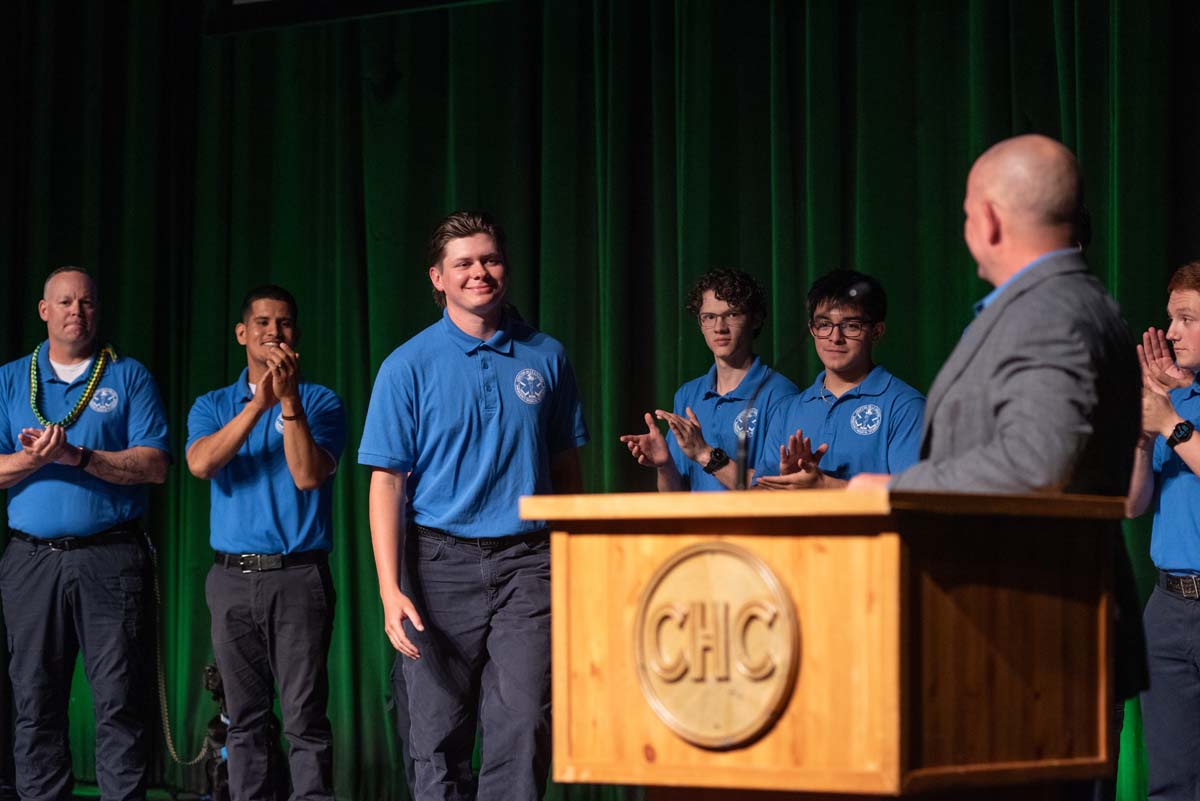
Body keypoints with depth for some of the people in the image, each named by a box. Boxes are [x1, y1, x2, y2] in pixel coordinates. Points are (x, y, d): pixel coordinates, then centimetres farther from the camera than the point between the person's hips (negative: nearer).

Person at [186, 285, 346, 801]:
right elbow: (200, 463, -9)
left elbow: (309, 474, -11)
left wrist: (290, 399, -19)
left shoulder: (321, 403, 4)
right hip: (232, 578, 3)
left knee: (304, 716, -7)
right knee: (244, 718, 6)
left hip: (299, 577, -3)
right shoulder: (213, 406, 11)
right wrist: (260, 402, -17)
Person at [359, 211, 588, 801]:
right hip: (440, 564, -1)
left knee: (523, 727, -10)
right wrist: (390, 589, -13)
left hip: (526, 560, 1)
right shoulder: (409, 366, 1)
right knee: (439, 738, 4)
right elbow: (387, 483, -3)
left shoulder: (546, 358, 8)